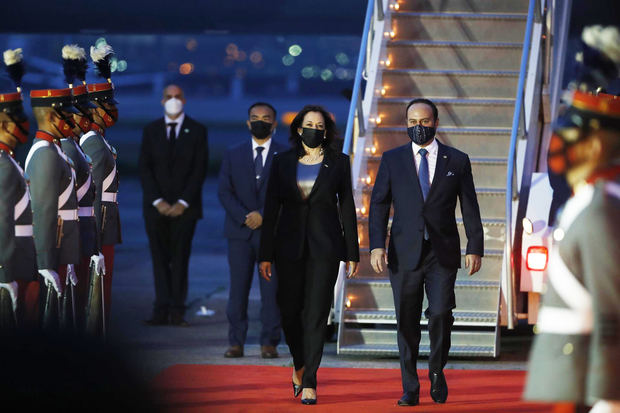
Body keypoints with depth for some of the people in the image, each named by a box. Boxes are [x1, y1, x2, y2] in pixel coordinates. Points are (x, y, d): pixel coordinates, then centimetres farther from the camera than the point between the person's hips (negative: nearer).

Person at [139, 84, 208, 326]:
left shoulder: (197, 131, 4)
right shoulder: (151, 131, 8)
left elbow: (199, 170, -1)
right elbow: (145, 169, 4)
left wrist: (183, 203, -9)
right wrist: (157, 201, -7)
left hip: (184, 206, -1)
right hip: (156, 206, 1)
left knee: (180, 258, -3)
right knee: (160, 258, -2)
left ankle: (177, 312, -3)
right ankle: (161, 310, -5)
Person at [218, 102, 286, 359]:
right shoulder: (233, 154, 13)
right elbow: (224, 192, 5)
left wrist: (263, 215, -13)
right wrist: (244, 218, -10)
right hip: (240, 232, 2)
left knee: (271, 289, -3)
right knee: (238, 287, -1)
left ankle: (269, 342, 1)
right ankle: (236, 342, 2)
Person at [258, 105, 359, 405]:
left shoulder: (338, 162, 4)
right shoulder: (282, 162, 5)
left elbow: (347, 208, 5)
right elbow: (271, 208, 4)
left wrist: (352, 254, 1)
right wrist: (265, 254, -1)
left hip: (325, 245, -1)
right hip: (290, 245, 2)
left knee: (316, 313, -6)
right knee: (289, 312, 4)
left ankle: (309, 382, -4)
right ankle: (300, 364, 32)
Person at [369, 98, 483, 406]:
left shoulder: (457, 161, 8)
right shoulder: (392, 160, 8)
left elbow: (470, 207, 8)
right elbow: (378, 205, 4)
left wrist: (474, 248, 1)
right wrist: (377, 245, -8)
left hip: (442, 254, -1)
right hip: (404, 254, 1)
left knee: (440, 313, -15)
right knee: (407, 322, 2)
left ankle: (437, 370, 10)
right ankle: (410, 389, 11)